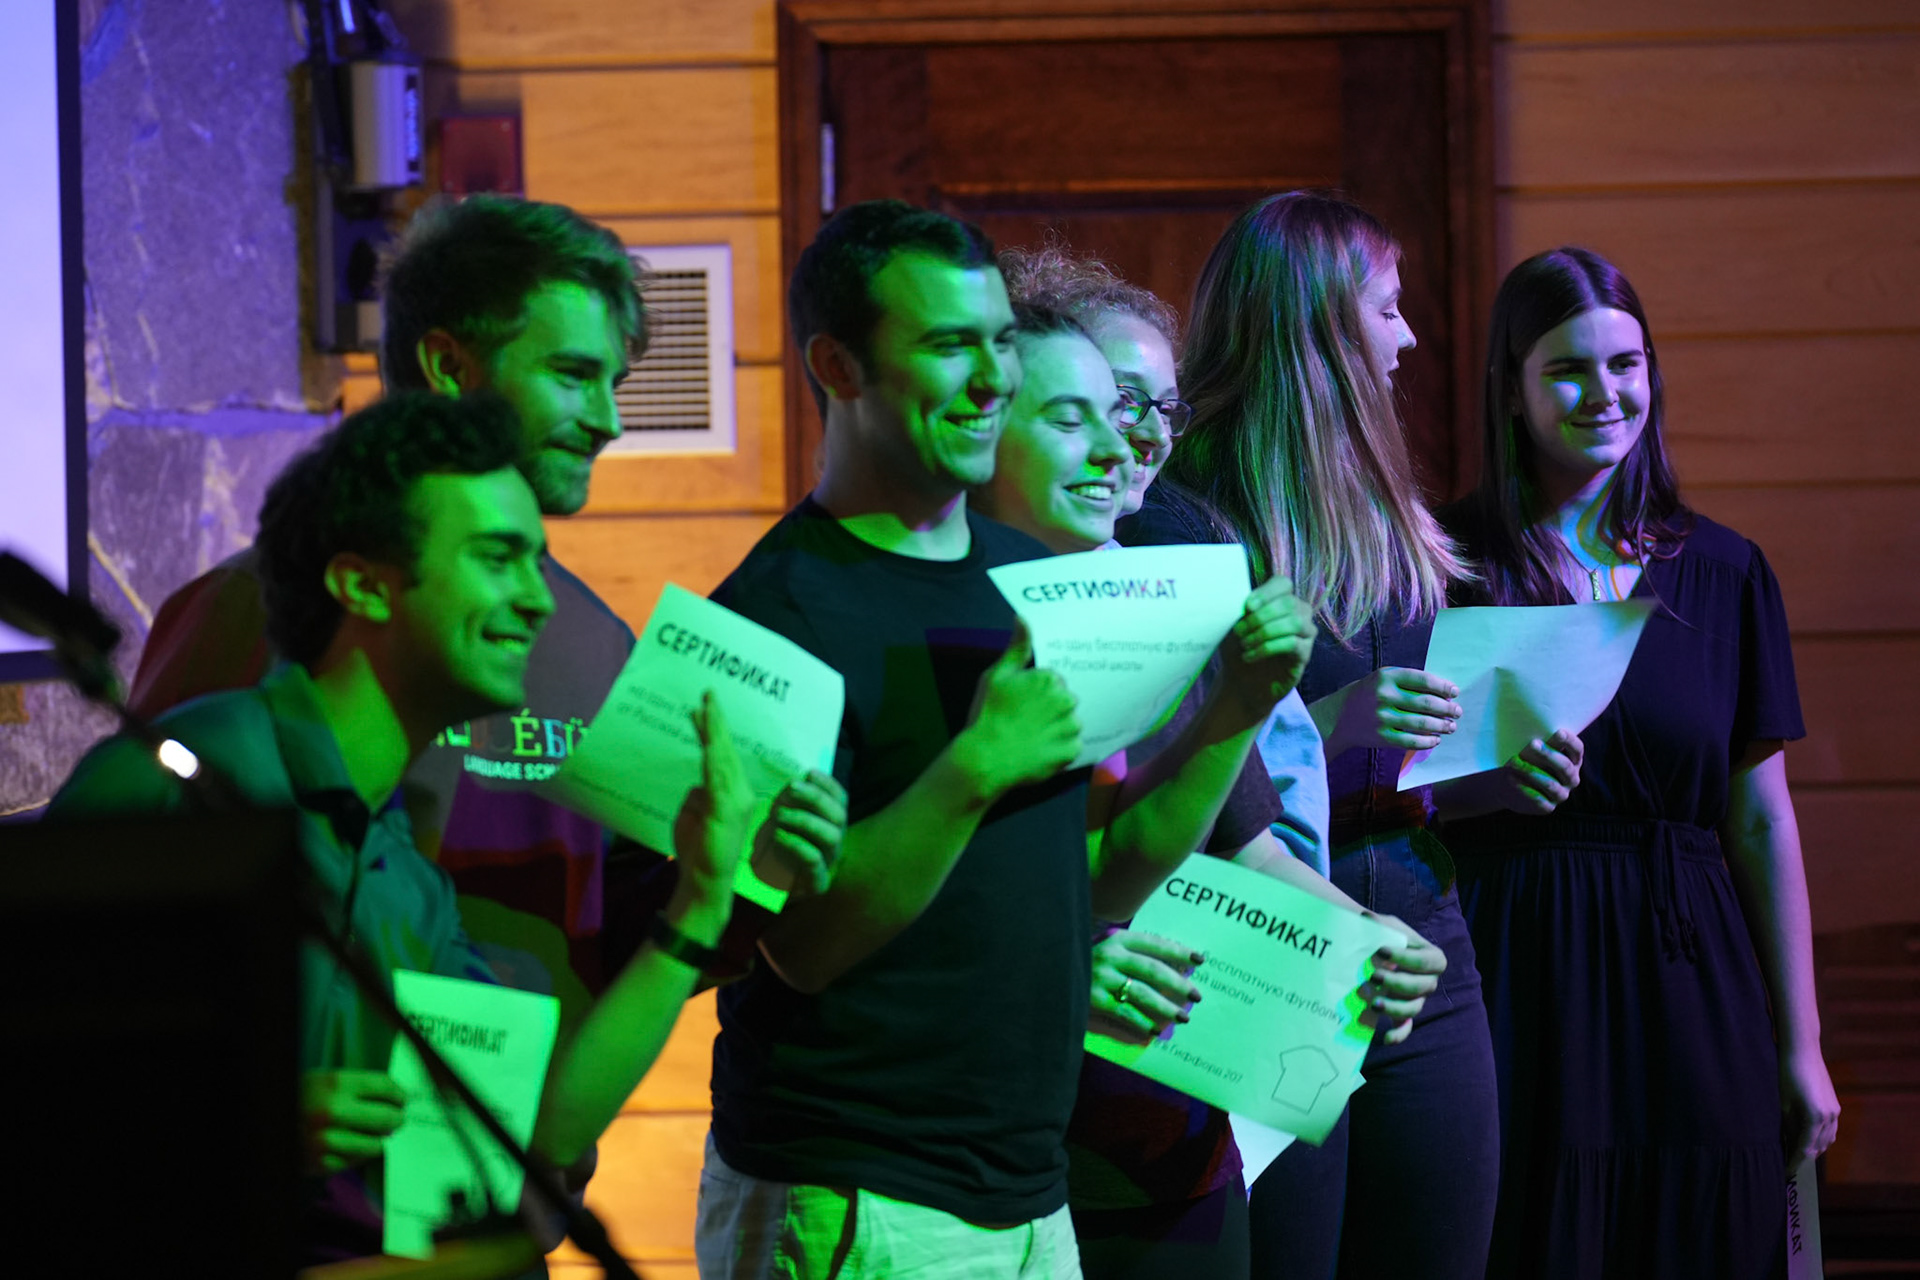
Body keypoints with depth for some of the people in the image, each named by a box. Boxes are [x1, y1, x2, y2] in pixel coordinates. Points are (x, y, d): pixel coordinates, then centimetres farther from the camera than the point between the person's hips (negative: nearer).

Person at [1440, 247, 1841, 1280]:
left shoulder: (1722, 571, 8)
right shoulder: (1448, 561, -2)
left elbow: (1761, 824, 9)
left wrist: (1800, 1046, 8)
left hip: (1688, 996, 3)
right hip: (1517, 985, -3)